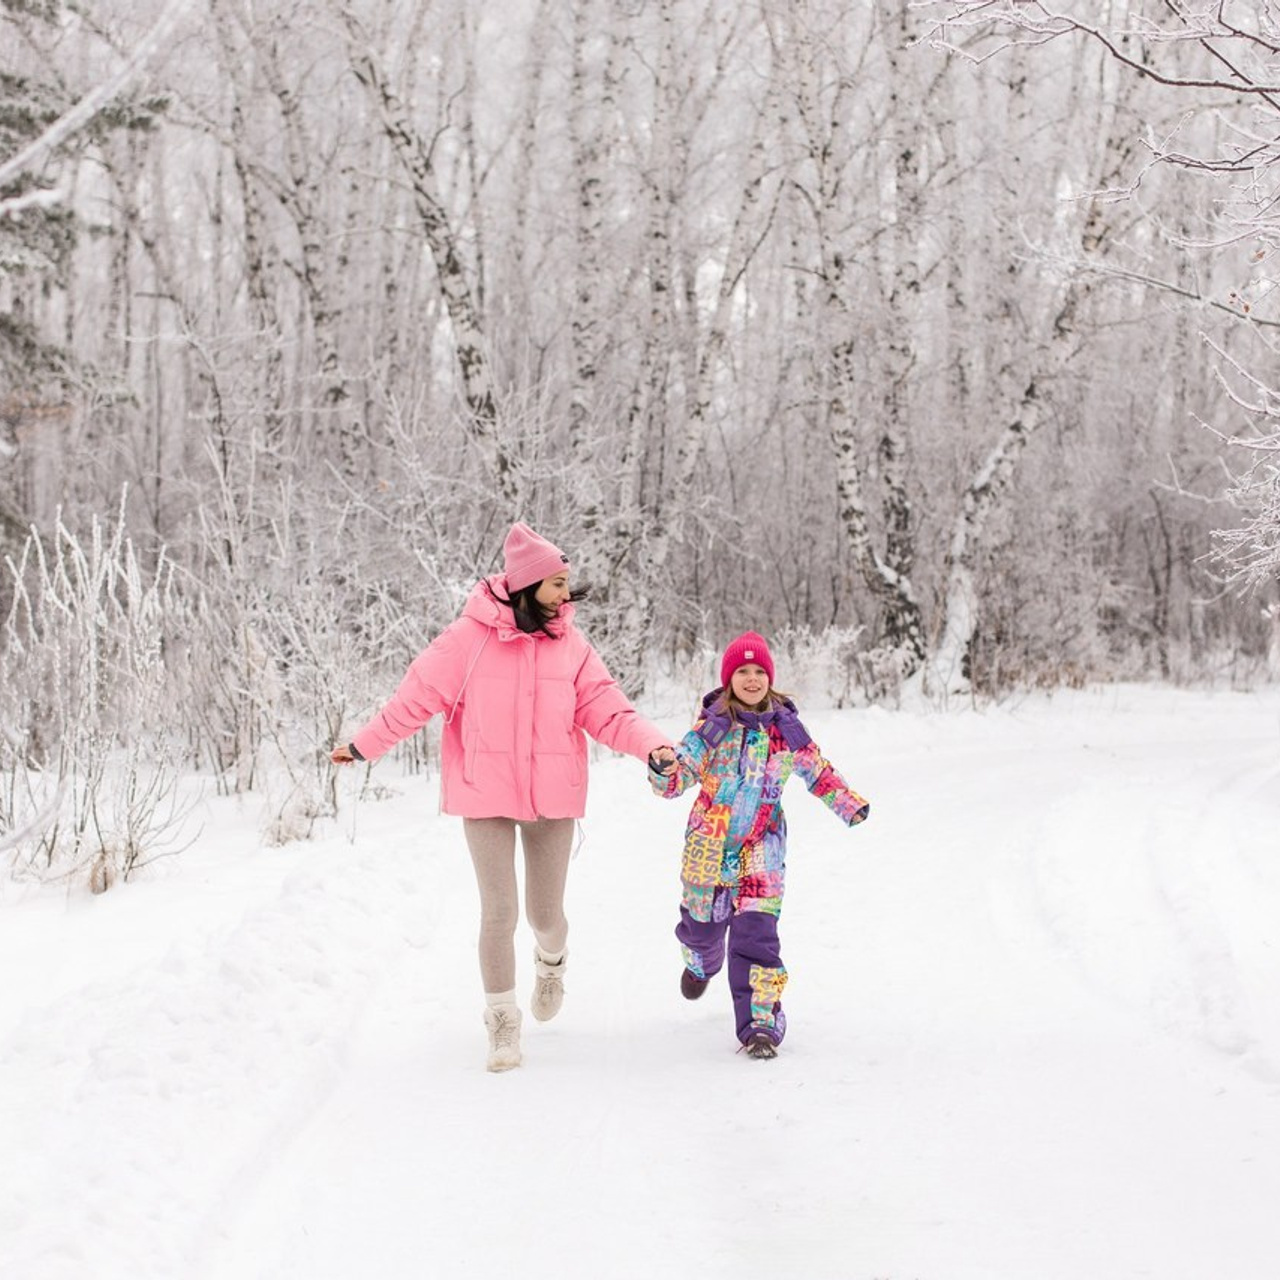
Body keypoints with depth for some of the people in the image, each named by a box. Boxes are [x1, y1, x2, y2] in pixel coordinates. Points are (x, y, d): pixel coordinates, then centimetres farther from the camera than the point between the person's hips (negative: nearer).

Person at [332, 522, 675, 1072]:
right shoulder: (471, 637, -7)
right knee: (499, 911, -5)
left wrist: (651, 743, -16)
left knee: (545, 912, 9)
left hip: (551, 797, 2)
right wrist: (363, 744, 1)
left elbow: (606, 710, -1)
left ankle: (552, 961, 45)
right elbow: (419, 695, -2)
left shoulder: (570, 644, 2)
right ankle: (502, 1020, 12)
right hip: (485, 795, -2)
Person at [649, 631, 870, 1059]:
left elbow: (818, 771, 14)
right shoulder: (711, 725, -8)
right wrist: (664, 771, -36)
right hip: (708, 845, 0)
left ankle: (761, 1021, -10)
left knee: (756, 934, -15)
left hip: (760, 848, 0)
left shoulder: (786, 728, -1)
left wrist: (849, 803, 2)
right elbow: (676, 780, -13)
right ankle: (702, 963, 54)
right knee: (702, 925, 18)